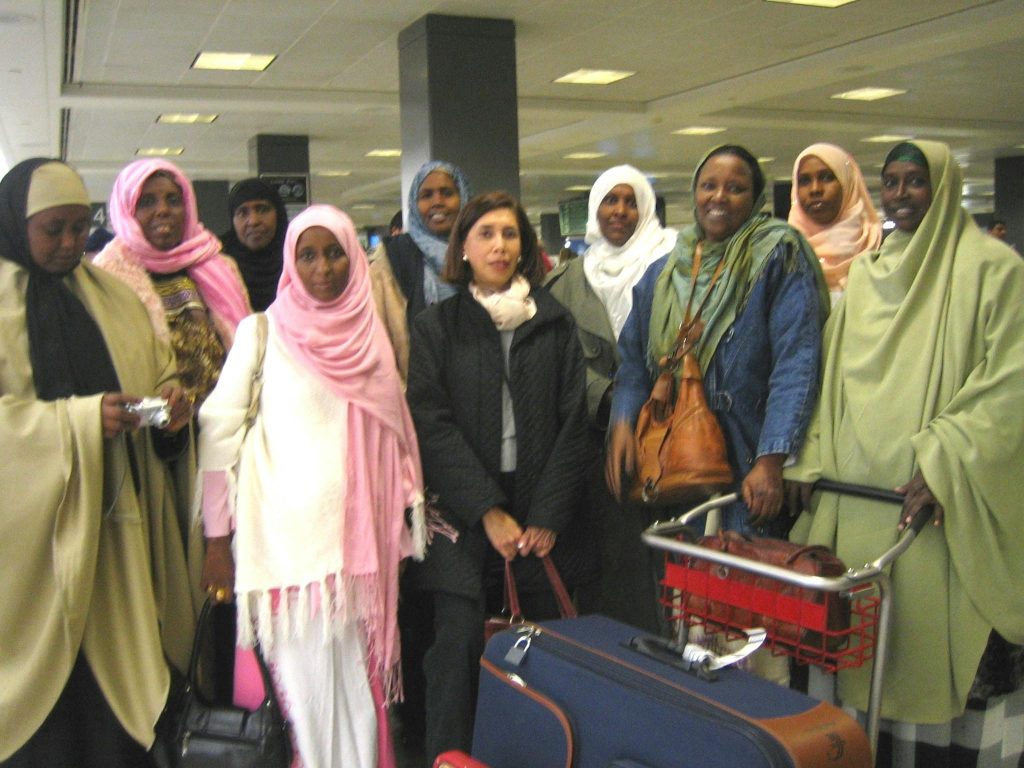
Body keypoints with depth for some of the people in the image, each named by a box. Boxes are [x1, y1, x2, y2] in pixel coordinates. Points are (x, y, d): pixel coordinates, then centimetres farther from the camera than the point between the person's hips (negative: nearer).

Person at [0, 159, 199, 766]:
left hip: (114, 519, 4)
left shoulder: (112, 295, 13)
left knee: (116, 671, 6)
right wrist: (80, 420, -20)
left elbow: (159, 370, 17)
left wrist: (170, 401, -5)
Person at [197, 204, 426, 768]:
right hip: (288, 535, -3)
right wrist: (217, 540, -5)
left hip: (358, 532, 4)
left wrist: (408, 511, 10)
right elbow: (218, 430, -3)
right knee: (307, 678, 1)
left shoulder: (368, 332, 10)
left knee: (358, 676, 10)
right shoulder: (263, 330, -1)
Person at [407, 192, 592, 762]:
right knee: (459, 647, -6)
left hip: (546, 522, 1)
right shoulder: (436, 328, 5)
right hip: (464, 520, -1)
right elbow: (431, 425, -3)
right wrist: (489, 512, -11)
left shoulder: (556, 323, 9)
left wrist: (548, 515, -6)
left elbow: (573, 422, 3)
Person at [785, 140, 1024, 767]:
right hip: (857, 496, 5)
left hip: (948, 507, -5)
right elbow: (832, 374, 17)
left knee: (937, 640, -3)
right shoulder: (865, 272, 16)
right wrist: (813, 458, 7)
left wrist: (944, 463, -18)